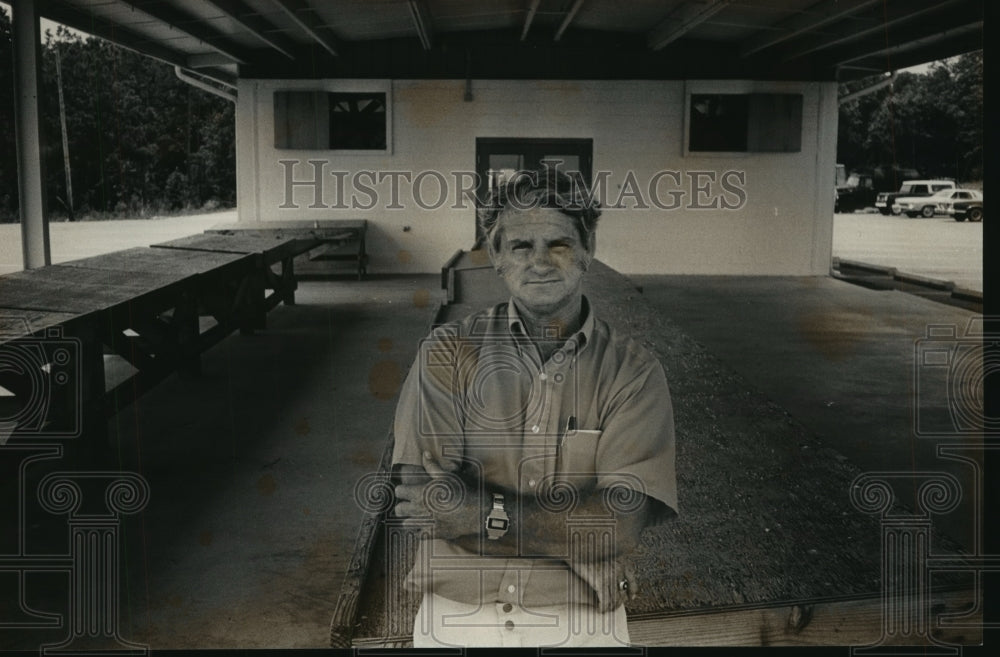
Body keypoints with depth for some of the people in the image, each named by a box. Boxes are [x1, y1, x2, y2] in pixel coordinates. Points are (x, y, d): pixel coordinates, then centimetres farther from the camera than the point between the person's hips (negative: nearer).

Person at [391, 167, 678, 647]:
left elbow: (621, 520, -16)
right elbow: (419, 495, -16)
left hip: (580, 620, 0)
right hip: (455, 614, 1)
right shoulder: (449, 354, -6)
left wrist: (484, 512, -21)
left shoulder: (634, 373, -7)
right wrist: (571, 516, -18)